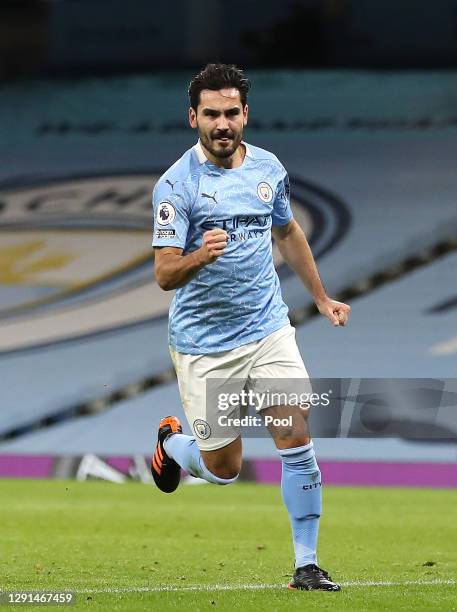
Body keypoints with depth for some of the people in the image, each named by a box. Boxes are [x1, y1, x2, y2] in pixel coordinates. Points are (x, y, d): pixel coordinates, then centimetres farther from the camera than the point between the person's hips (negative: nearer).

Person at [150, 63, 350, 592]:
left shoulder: (268, 168, 4)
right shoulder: (176, 185, -13)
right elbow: (164, 274, -18)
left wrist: (321, 297, 27)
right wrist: (200, 256, -38)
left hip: (268, 329, 4)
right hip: (203, 344, -4)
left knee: (297, 438, -10)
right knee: (223, 470, 4)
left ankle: (306, 565, 0)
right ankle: (171, 442, 39)